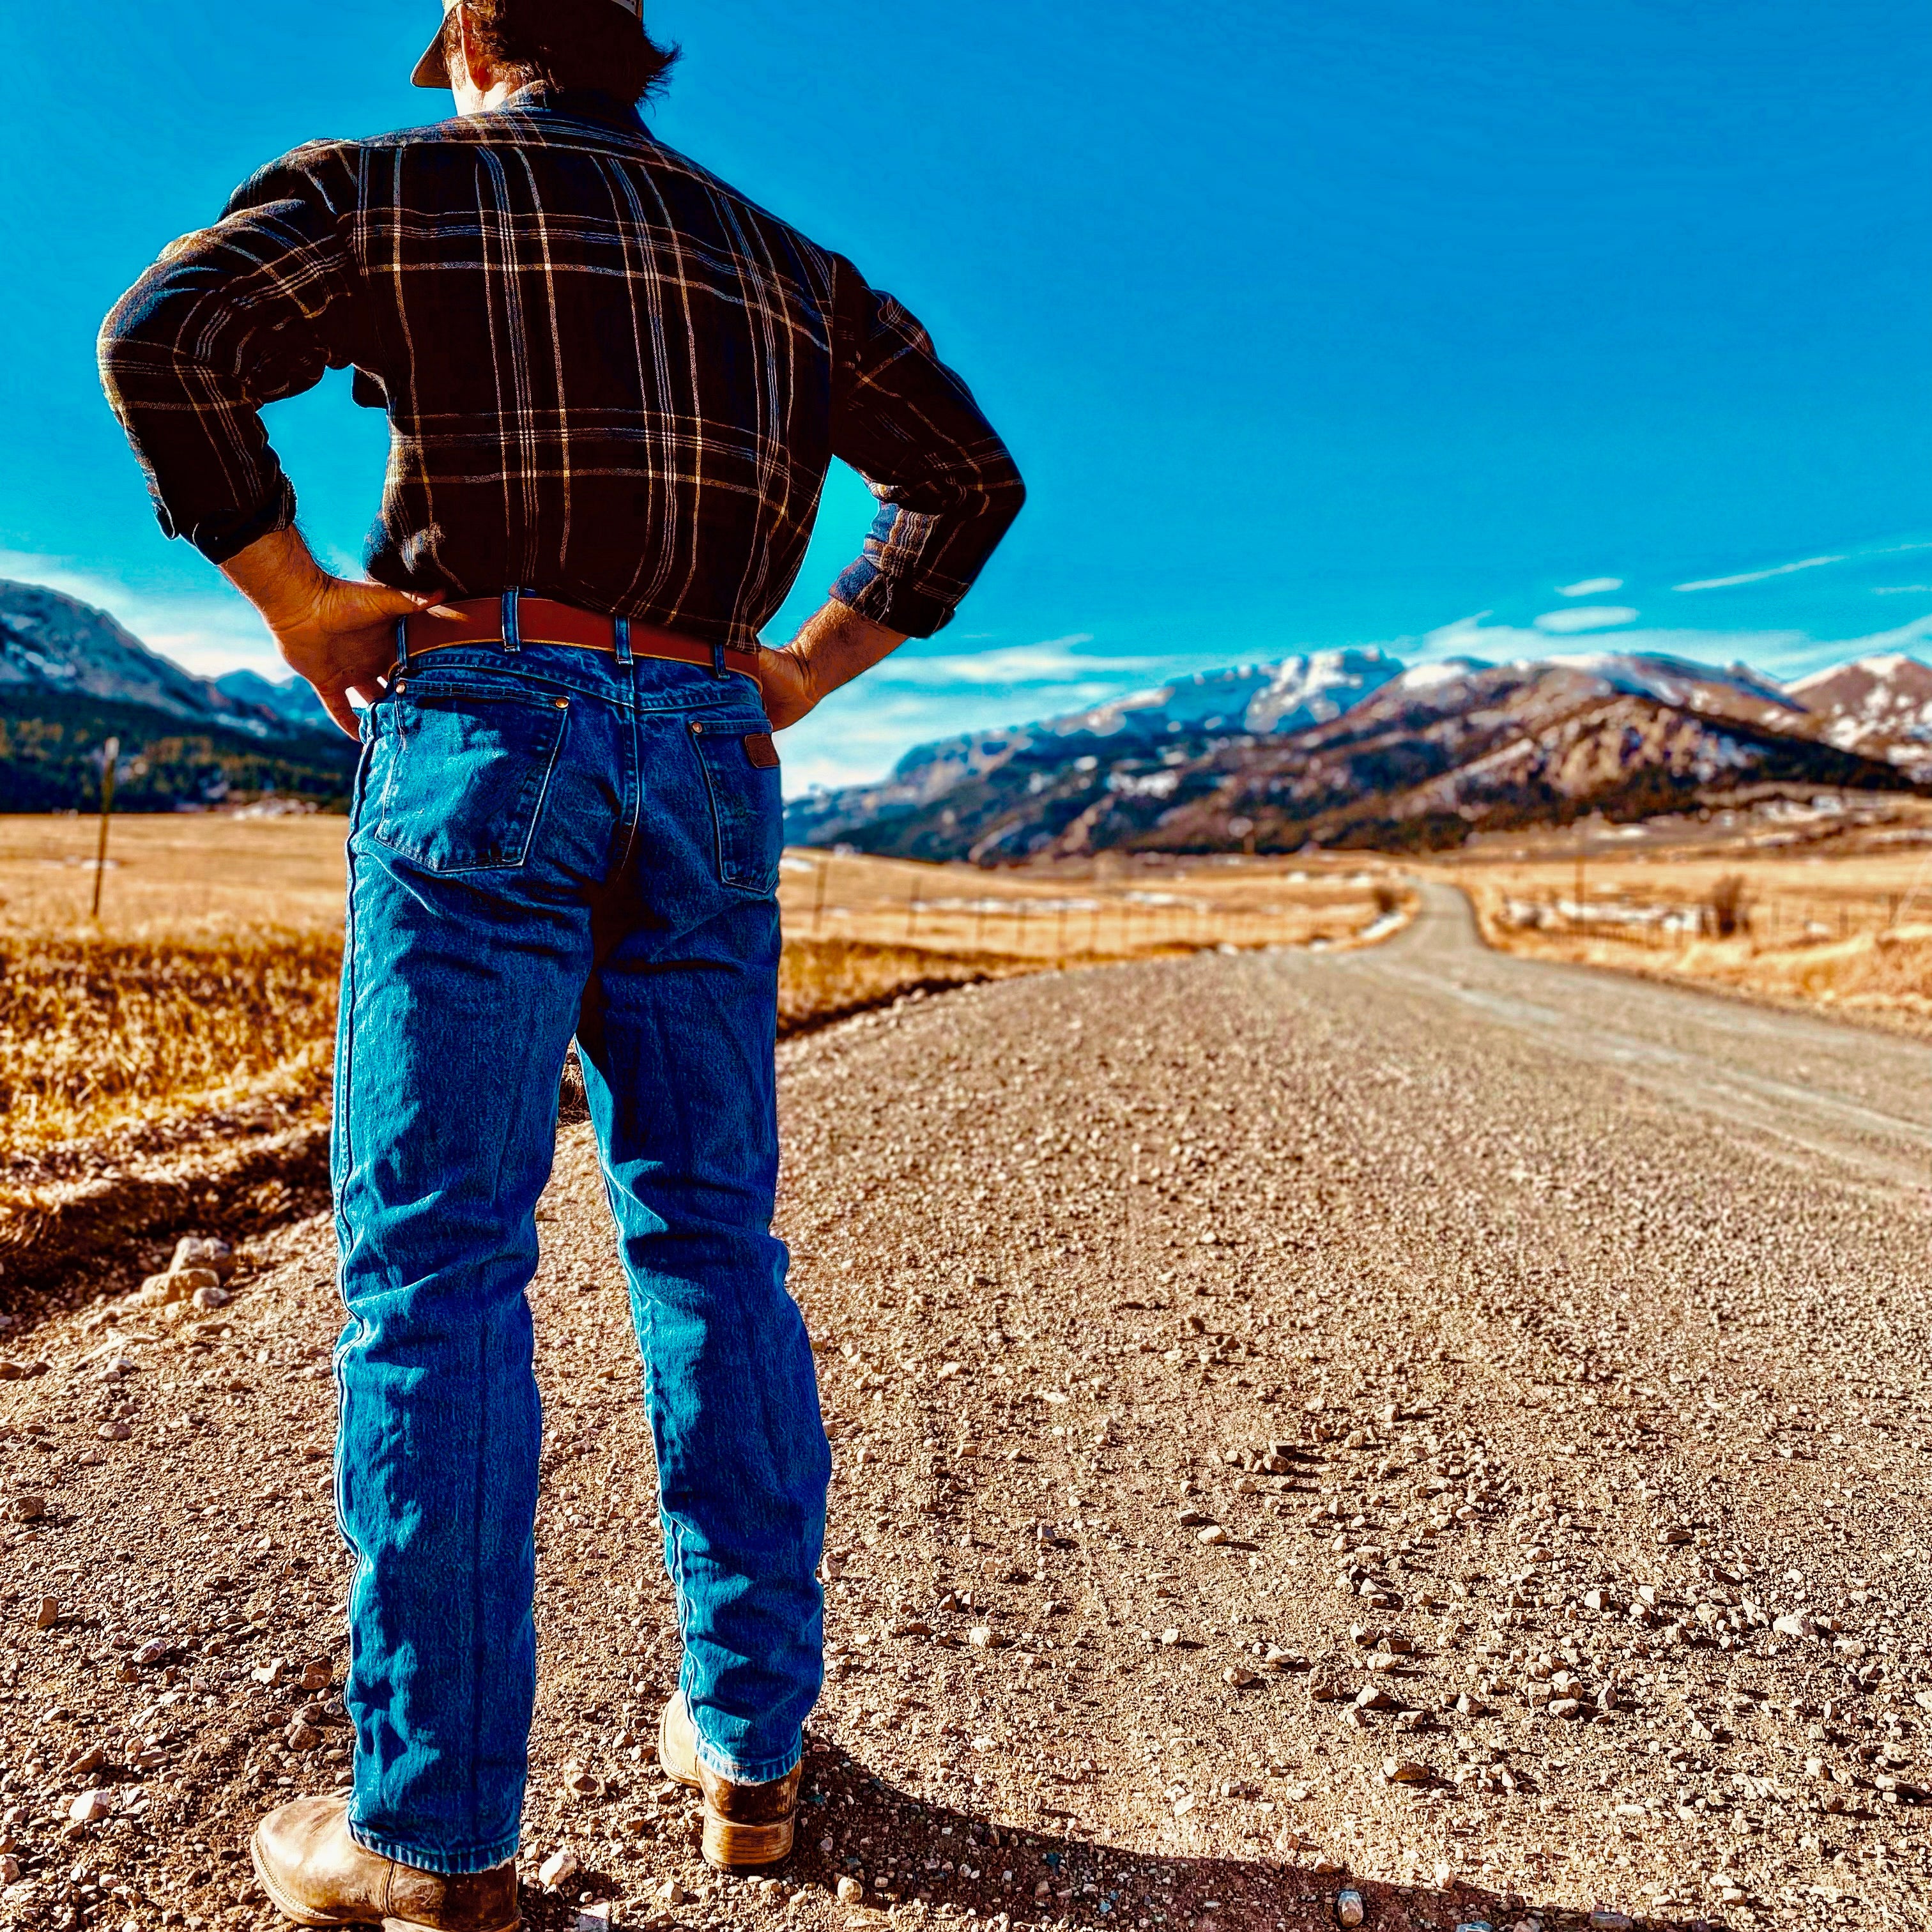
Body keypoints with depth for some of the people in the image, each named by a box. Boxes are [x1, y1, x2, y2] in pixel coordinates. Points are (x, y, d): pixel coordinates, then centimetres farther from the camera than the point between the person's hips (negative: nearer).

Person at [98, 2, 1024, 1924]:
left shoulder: (389, 185, 10)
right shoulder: (777, 265, 24)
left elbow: (164, 336, -7)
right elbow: (971, 475, 22)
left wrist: (295, 593, 1)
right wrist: (810, 667, 16)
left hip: (484, 717, -4)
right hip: (704, 756, 4)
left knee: (437, 1256, -3)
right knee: (711, 1241, 7)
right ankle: (749, 1740, 14)